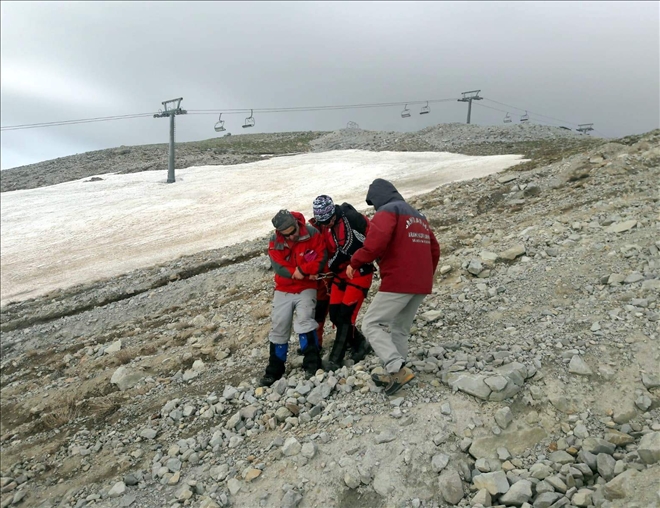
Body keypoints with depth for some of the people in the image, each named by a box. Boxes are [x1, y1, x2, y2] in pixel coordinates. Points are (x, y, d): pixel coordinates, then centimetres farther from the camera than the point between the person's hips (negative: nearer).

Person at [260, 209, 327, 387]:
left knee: (304, 320, -22)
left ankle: (312, 365, -12)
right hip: (284, 290, 3)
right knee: (279, 328, 3)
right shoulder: (275, 241, -9)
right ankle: (274, 370, 17)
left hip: (306, 288, -2)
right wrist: (306, 273, -23)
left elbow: (321, 258, -14)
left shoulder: (312, 234, -13)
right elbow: (279, 267, -16)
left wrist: (301, 270, -27)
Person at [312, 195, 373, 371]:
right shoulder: (323, 223, 0)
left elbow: (349, 251, -24)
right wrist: (330, 273, 4)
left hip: (359, 272, -7)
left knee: (345, 315, -9)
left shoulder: (350, 219, -24)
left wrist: (330, 266, -12)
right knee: (335, 315, 5)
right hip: (340, 272, 8)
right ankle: (360, 343, 26)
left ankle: (336, 359, 2)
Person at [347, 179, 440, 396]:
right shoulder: (418, 216, 23)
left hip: (398, 282, -9)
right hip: (421, 285, 9)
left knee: (371, 324, -3)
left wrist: (355, 262, -12)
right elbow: (434, 249, 25)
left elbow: (376, 241, -23)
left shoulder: (387, 212, -4)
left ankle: (398, 369, -14)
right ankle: (395, 373, 20)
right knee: (400, 329, 18)